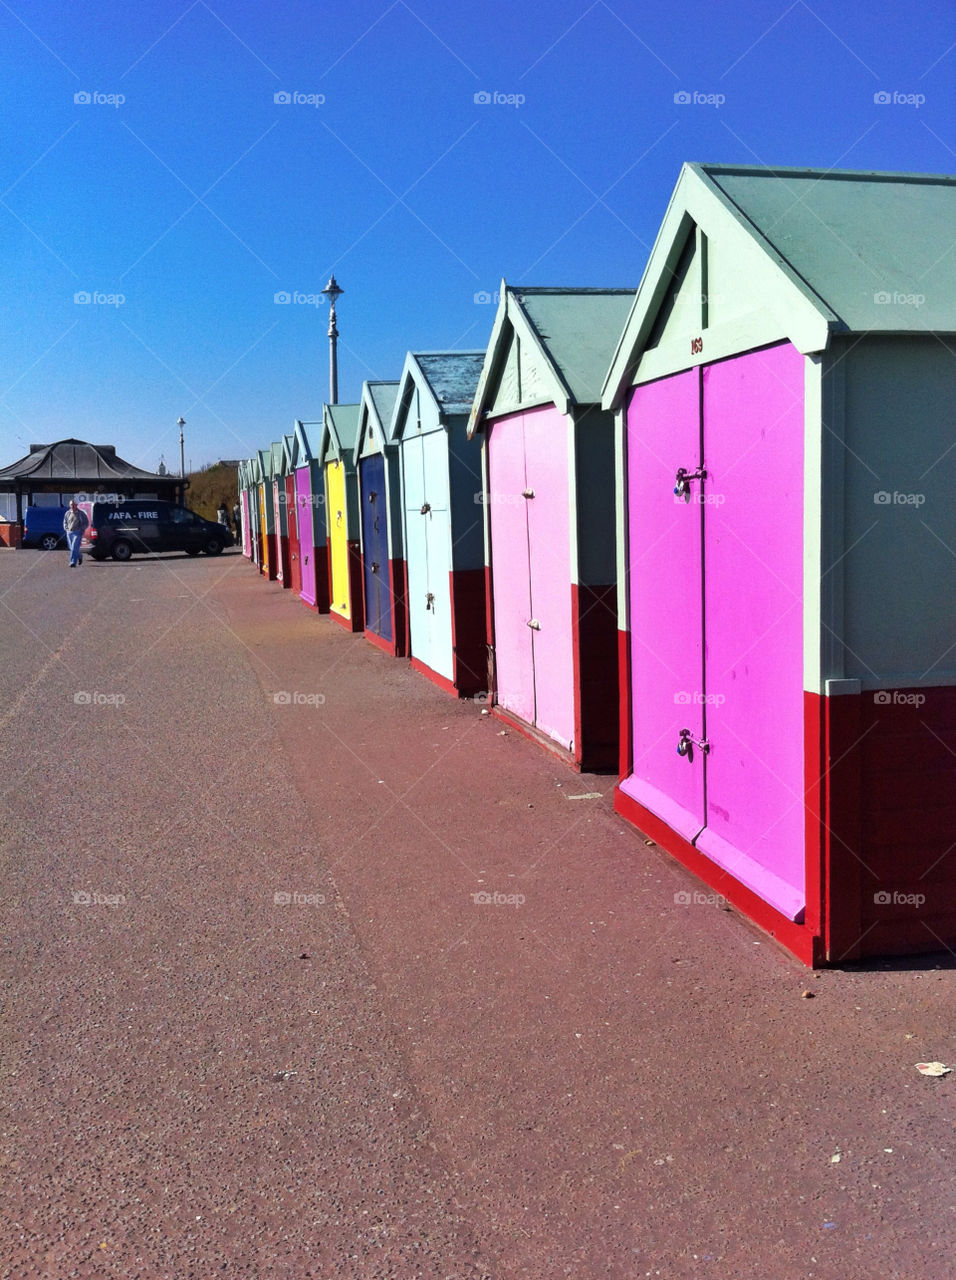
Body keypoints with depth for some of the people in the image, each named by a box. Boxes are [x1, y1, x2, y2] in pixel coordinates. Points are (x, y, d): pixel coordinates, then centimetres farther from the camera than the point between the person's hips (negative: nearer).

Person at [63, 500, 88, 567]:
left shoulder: (81, 513, -1)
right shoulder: (68, 513, 9)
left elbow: (86, 523, 4)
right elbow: (65, 522, 21)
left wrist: (82, 529, -7)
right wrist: (66, 528, 6)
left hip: (77, 533, -5)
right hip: (69, 533, 5)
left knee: (74, 548, -16)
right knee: (71, 548, 11)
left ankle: (73, 562, -17)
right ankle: (80, 556, 38)